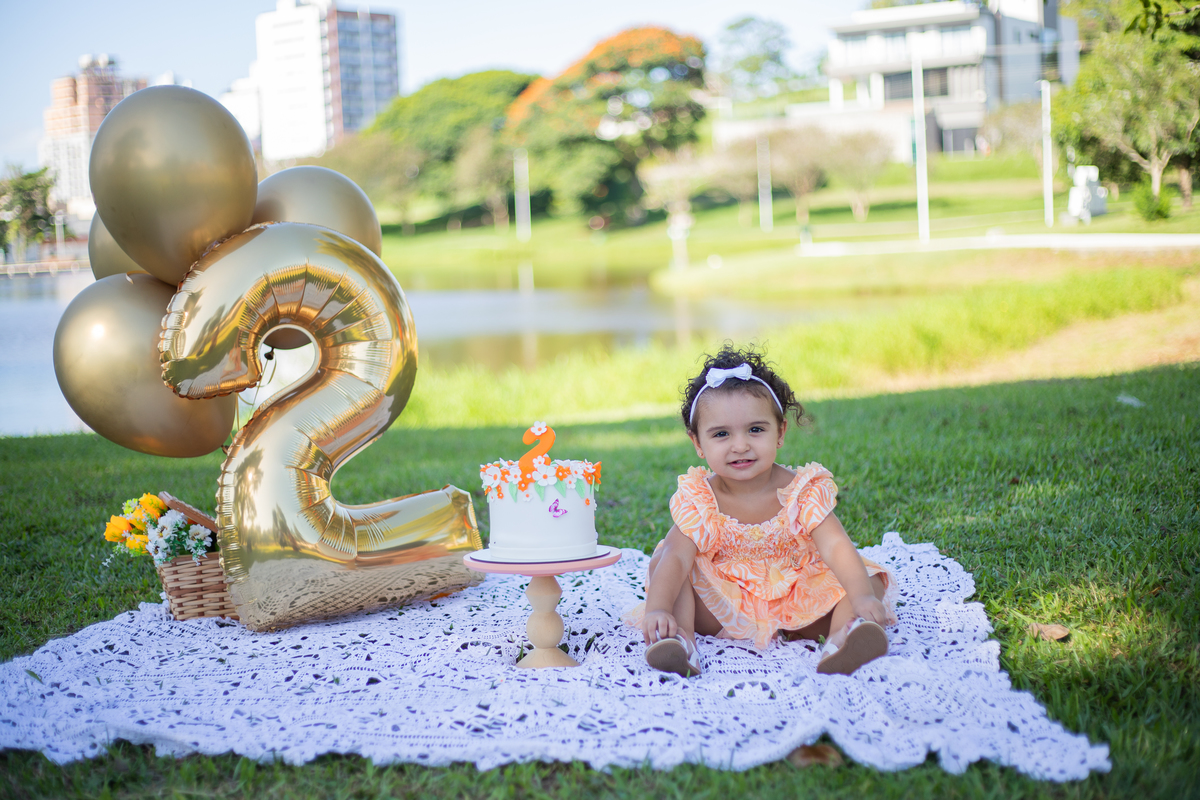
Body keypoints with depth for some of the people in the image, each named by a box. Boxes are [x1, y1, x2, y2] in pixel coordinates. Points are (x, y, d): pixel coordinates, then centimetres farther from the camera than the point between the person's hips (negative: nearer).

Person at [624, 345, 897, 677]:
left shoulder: (803, 491, -13)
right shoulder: (698, 500, -12)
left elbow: (836, 547, -25)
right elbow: (676, 557, -24)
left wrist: (863, 597, -44)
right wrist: (657, 609, -43)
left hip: (796, 608, 0)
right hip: (725, 611, 0)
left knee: (866, 581, -20)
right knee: (661, 562, -16)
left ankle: (840, 642, -48)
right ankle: (680, 639, -35)